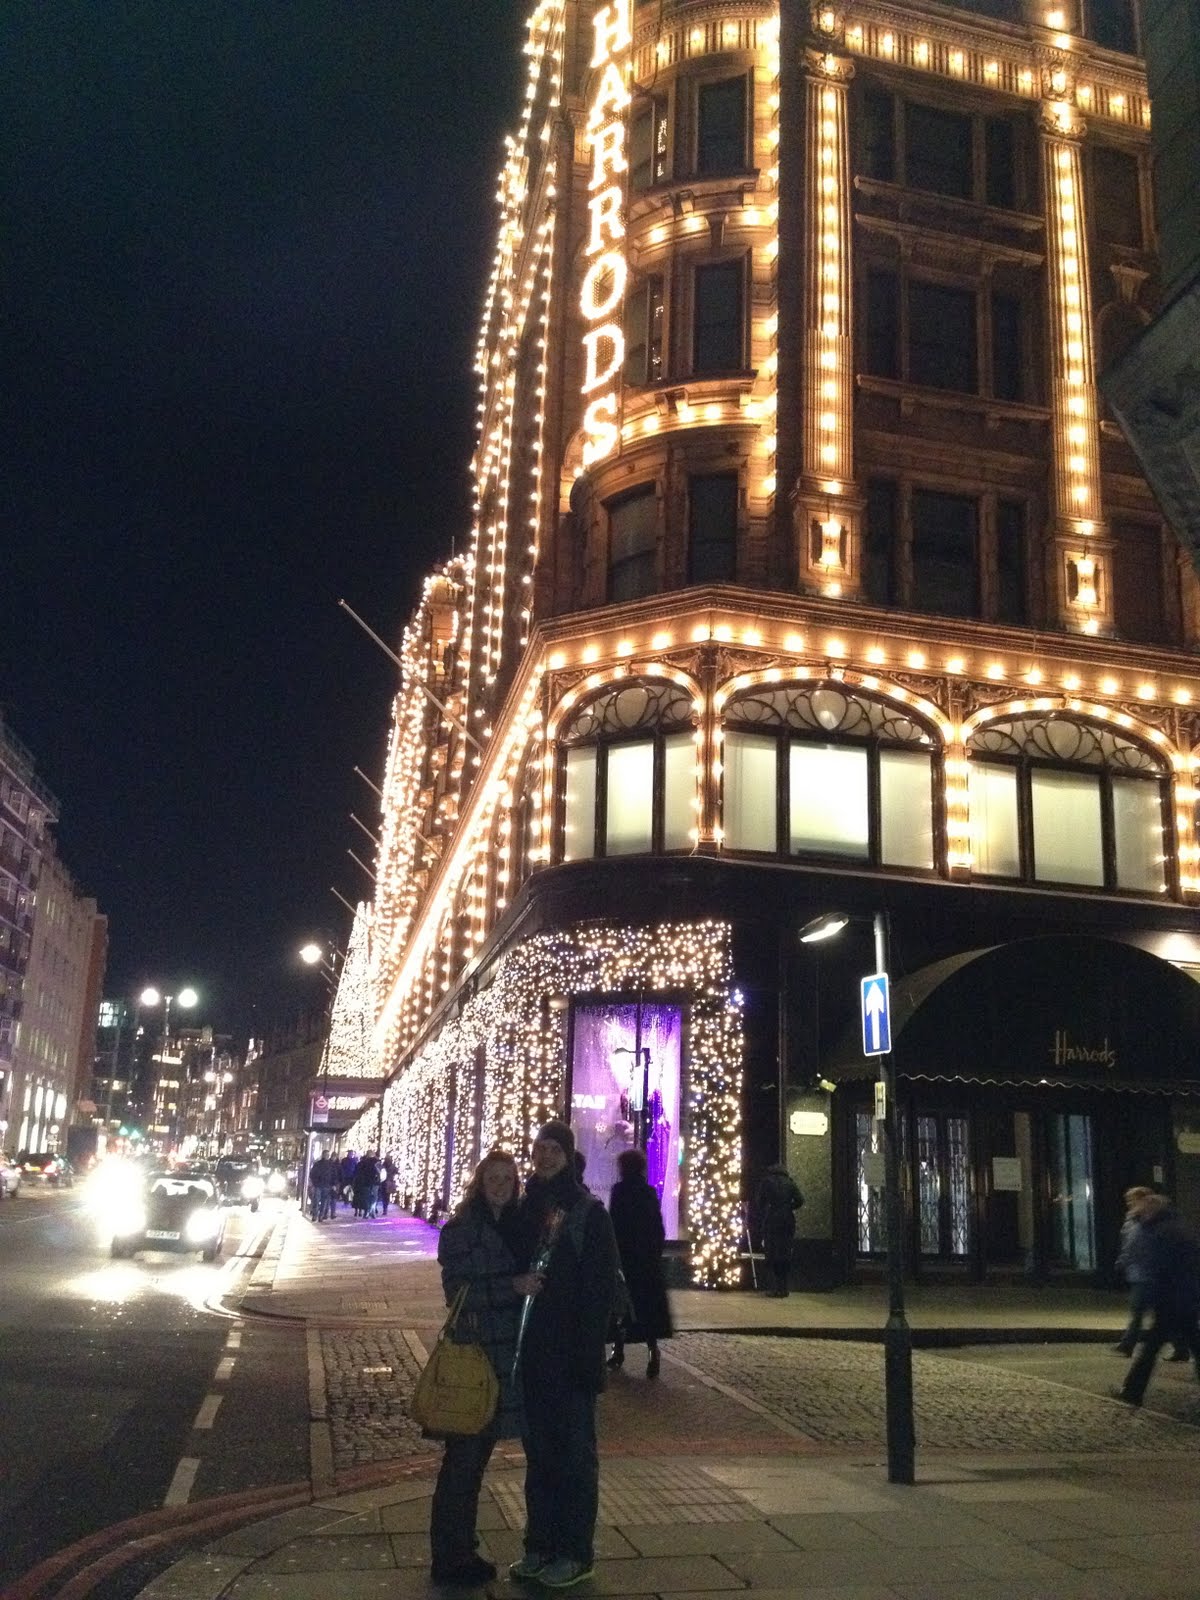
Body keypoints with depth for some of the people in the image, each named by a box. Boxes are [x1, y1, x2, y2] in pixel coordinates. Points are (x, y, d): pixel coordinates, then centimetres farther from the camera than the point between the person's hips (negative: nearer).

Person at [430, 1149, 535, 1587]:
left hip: (506, 1354, 6)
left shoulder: (515, 1227, 9)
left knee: (476, 1456, 14)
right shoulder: (459, 1230, -8)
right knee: (463, 1456, 0)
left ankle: (461, 1548, 25)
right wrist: (513, 1286, -22)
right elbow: (457, 1290, -16)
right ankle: (449, 1558, 11)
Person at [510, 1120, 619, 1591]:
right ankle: (540, 1544, 28)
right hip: (533, 1351, 5)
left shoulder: (589, 1212, -10)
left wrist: (587, 1350, -16)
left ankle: (575, 1553, 18)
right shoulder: (527, 1207, 5)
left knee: (575, 1452, 7)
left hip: (572, 1352, -5)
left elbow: (602, 1287, -12)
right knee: (538, 1449, 15)